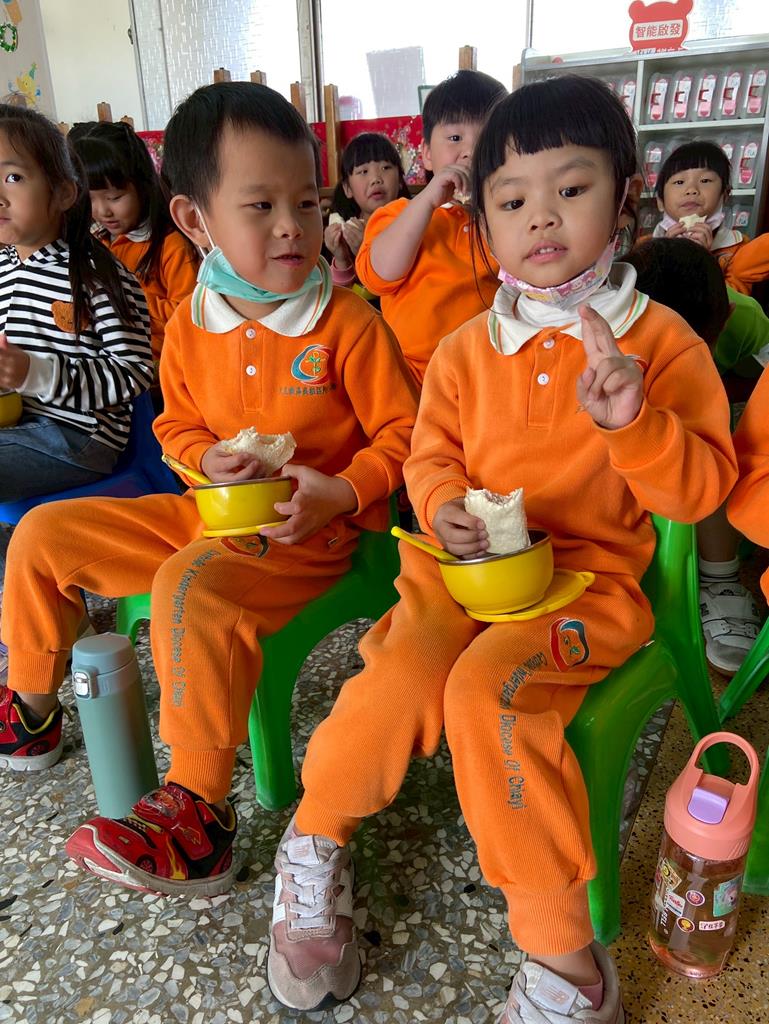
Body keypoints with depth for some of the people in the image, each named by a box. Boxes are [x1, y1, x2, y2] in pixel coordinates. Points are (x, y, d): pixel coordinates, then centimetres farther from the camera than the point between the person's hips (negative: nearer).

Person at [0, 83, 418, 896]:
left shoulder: (349, 323, -12)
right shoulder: (190, 324, 2)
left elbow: (402, 432, -8)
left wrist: (342, 492, -22)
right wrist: (208, 458, -6)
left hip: (310, 531, -6)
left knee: (191, 587, -36)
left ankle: (197, 813, -21)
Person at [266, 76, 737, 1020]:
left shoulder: (660, 339, 1)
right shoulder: (464, 350, 9)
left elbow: (698, 490, -4)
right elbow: (429, 455, 14)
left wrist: (634, 419, -23)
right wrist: (443, 506, -9)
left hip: (589, 575, -2)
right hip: (462, 564, 3)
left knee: (487, 685, -30)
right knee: (396, 687, -24)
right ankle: (315, 841, 8)